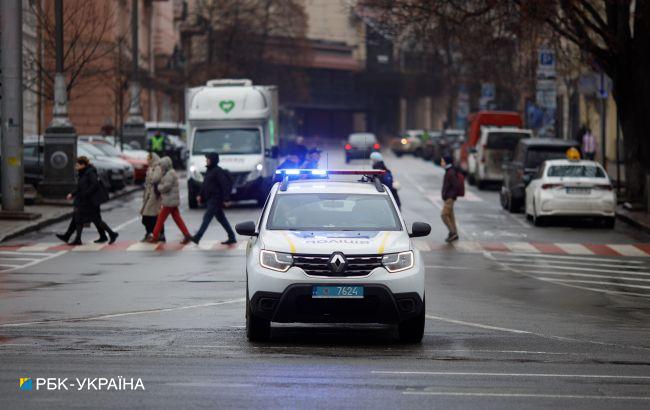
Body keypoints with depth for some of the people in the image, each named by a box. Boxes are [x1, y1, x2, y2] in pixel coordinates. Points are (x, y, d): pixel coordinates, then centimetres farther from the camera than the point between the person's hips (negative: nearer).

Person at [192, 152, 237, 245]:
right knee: (221, 218, 12)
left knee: (207, 218, -11)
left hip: (216, 200, -10)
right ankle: (232, 237, 17)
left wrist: (226, 199, -22)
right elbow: (205, 185, 22)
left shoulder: (218, 171, -15)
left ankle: (197, 238, -13)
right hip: (210, 199, 10)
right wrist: (201, 195, 13)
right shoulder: (209, 171, 14)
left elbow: (225, 185, -19)